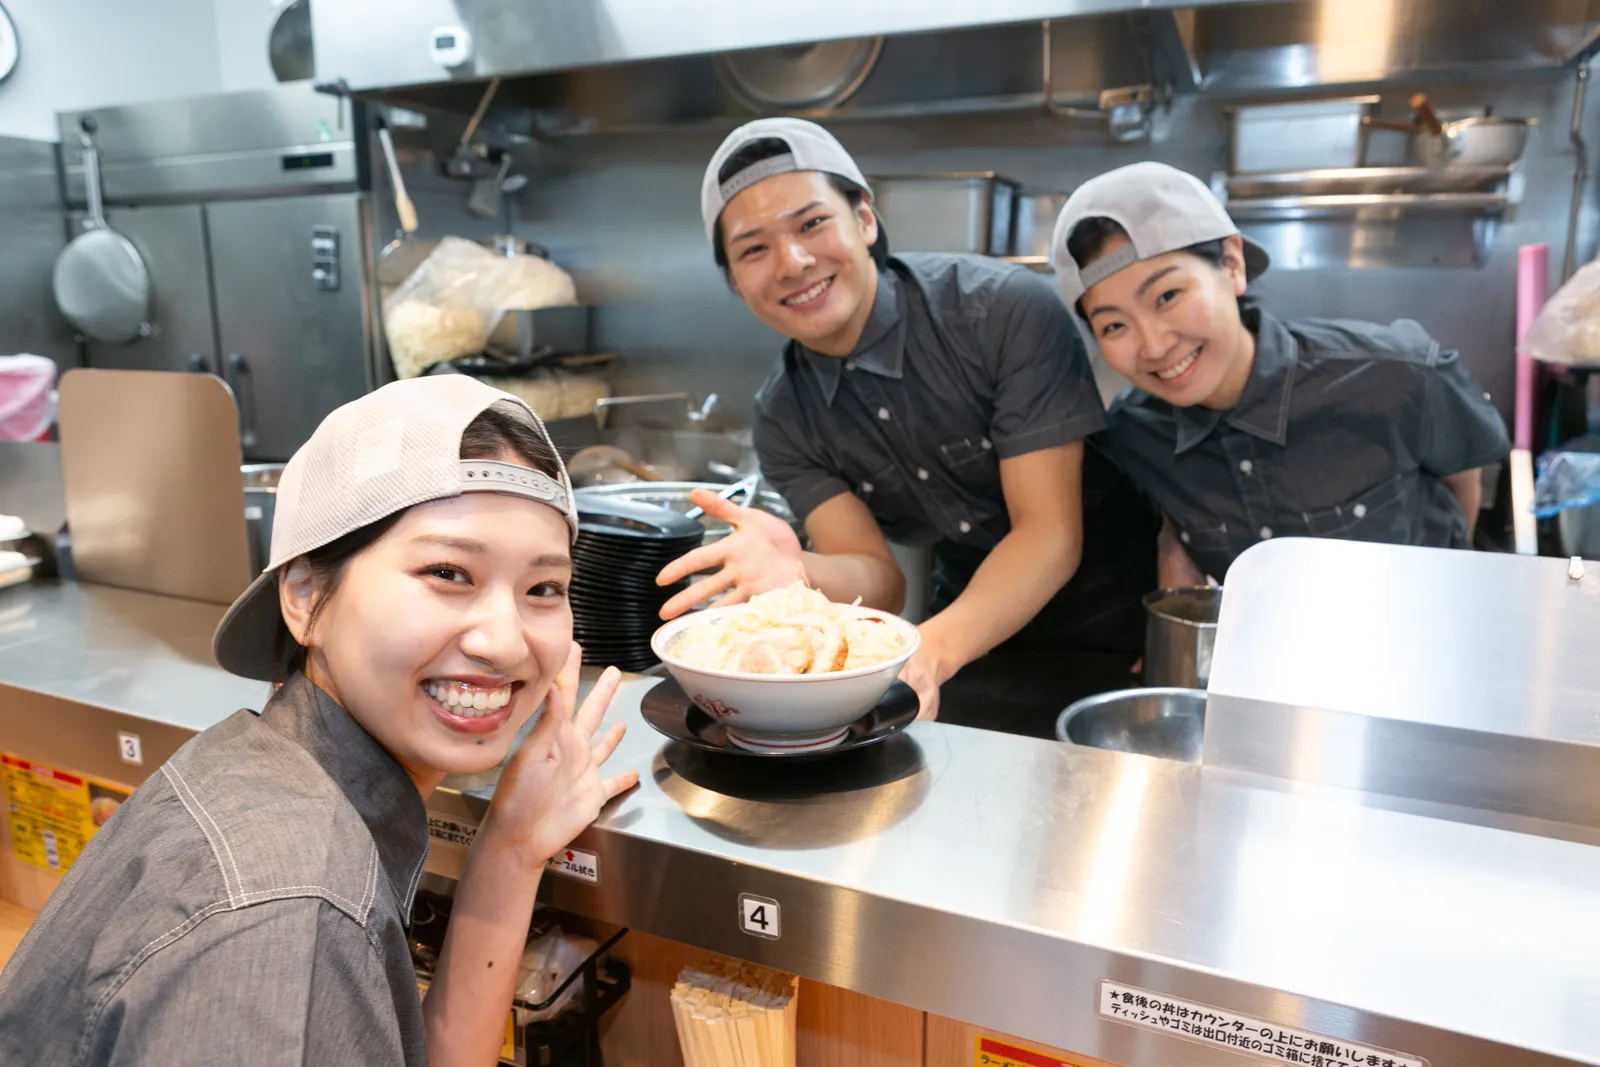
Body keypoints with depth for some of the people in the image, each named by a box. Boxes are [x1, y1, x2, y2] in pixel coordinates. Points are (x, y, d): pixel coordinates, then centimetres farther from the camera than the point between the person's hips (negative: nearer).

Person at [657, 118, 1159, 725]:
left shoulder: (1008, 311, -20)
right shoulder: (783, 422, -6)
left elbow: (1051, 536, -22)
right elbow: (879, 577, -12)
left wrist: (934, 652, -37)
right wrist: (802, 574, -35)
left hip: (1116, 636, -2)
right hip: (974, 635, 3)